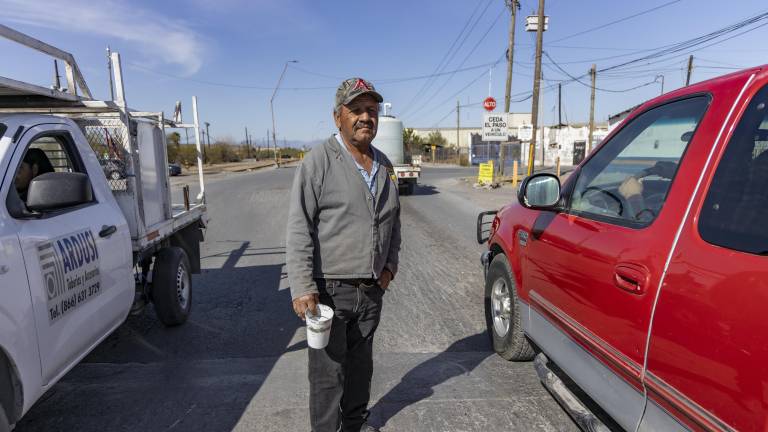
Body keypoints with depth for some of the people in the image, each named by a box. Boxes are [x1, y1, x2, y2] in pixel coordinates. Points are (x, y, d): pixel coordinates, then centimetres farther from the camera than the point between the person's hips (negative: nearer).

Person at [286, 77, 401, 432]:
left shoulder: (384, 166, 9)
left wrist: (390, 264, 11)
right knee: (328, 372, 6)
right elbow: (299, 229, -14)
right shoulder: (319, 161, -11)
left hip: (372, 290, 6)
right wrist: (302, 288, -19)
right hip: (330, 290, -6)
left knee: (361, 365, 21)